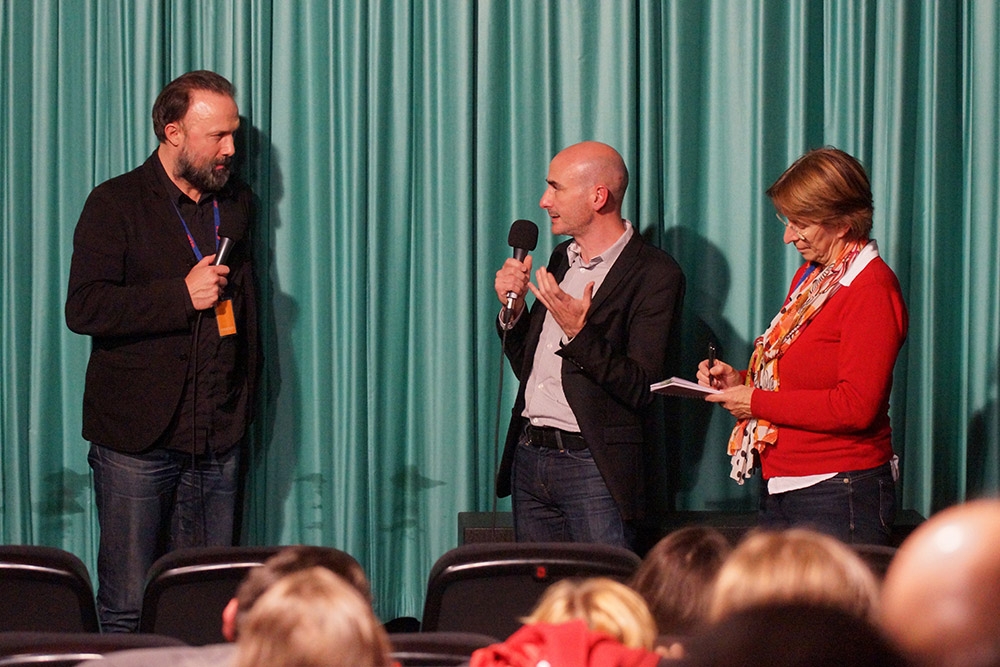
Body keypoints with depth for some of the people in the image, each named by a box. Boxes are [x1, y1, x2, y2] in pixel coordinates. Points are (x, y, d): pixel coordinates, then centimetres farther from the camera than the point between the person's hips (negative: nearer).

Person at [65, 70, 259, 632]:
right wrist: (182, 295, -16)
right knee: (127, 606, -2)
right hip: (137, 436, -4)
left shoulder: (238, 204, 15)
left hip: (217, 438, 5)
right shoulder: (117, 205, -3)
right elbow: (85, 308, -12)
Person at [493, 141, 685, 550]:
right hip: (529, 457, 7)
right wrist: (512, 308, 4)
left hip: (593, 467, -7)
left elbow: (641, 388, -16)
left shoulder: (655, 274, -9)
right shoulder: (561, 259, 16)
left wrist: (577, 333, -25)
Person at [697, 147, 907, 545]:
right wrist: (740, 381, 4)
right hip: (780, 492, 9)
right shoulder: (809, 276, 16)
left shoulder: (872, 288, -13)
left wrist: (758, 403, -15)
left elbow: (856, 406, -21)